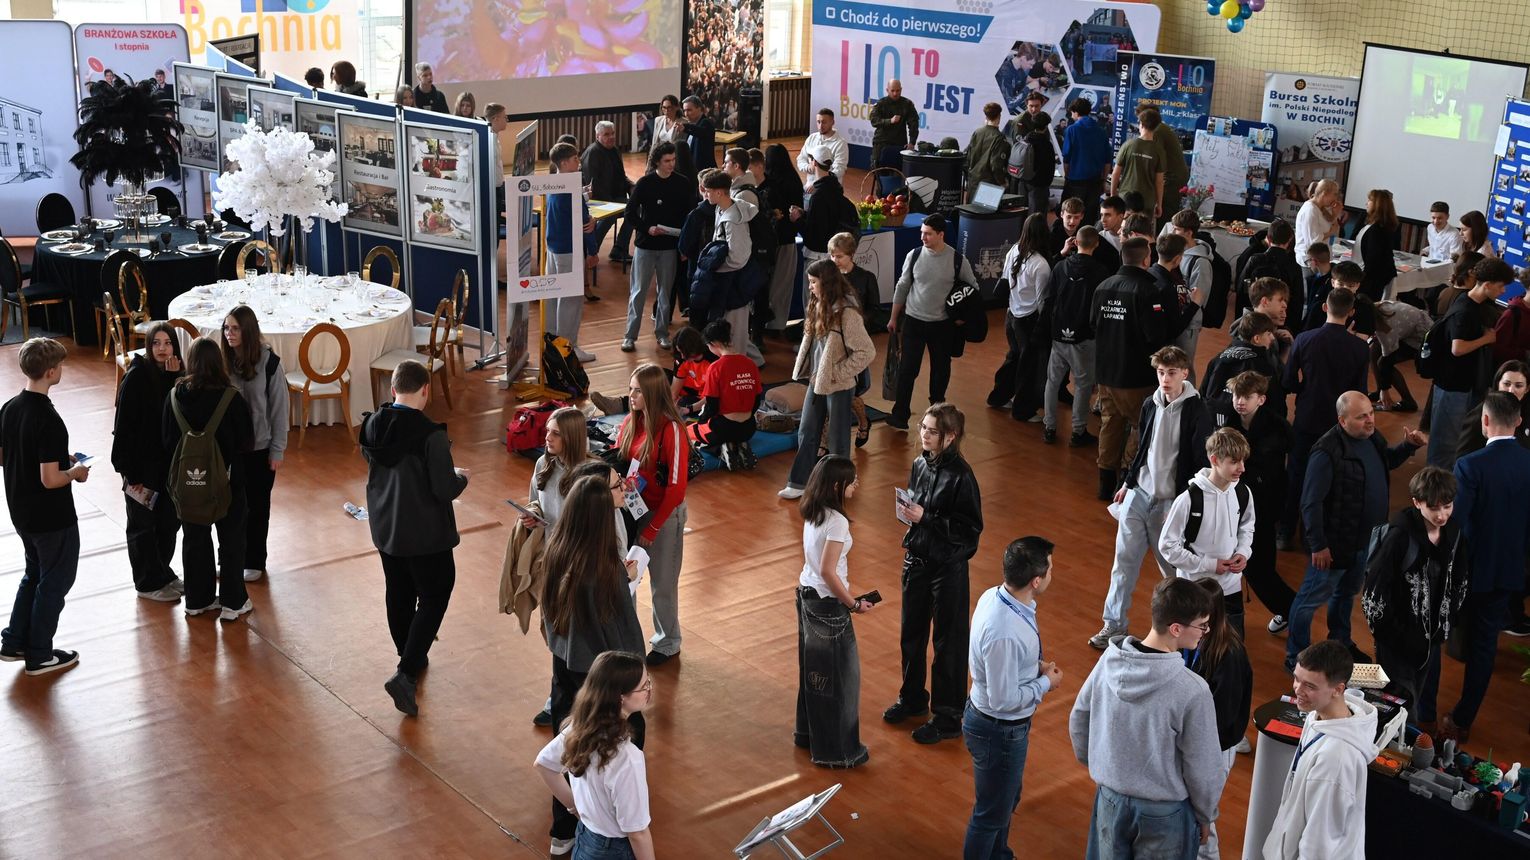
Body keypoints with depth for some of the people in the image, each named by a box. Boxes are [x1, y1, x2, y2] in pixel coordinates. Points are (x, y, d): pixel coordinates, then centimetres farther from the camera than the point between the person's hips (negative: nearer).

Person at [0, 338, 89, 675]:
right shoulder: (49, 420, -27)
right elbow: (50, 480, -28)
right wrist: (75, 472, -8)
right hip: (52, 518, -8)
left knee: (34, 574, 25)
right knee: (55, 582, 10)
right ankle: (39, 655, 19)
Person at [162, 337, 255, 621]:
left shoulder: (175, 396, -9)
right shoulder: (232, 398, -18)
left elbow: (167, 440, 0)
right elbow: (246, 442, -11)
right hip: (228, 481, -3)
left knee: (194, 539, 17)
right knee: (232, 540, 11)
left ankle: (197, 600, 26)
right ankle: (232, 603, 16)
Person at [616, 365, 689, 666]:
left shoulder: (671, 430, -21)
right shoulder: (630, 422, -2)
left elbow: (676, 487, -19)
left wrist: (652, 528, -15)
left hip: (664, 515, -5)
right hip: (631, 509, 5)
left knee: (663, 583, 10)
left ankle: (667, 643, 31)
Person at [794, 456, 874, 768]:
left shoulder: (812, 512, 0)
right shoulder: (837, 522, -25)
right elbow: (828, 572, -25)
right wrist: (854, 604, -17)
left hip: (807, 594, 9)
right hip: (827, 604, -9)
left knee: (813, 668, 23)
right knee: (839, 675, 5)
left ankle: (809, 732, 39)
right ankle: (836, 751, 16)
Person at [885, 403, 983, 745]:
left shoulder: (960, 476, -21)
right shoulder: (920, 465, 1)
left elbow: (971, 528, -22)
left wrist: (926, 518, -25)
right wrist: (907, 510, -5)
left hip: (948, 567, -7)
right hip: (917, 559, 7)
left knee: (948, 643, 7)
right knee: (911, 635, 20)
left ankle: (948, 717, 20)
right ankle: (913, 698, 39)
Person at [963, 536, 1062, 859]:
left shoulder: (994, 595, -9)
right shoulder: (1005, 634, -38)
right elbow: (1004, 700, -29)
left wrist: (1036, 665, -2)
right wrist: (1046, 682, -15)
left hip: (998, 721, 10)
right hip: (999, 731, -9)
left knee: (1007, 800, 30)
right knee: (992, 812, 14)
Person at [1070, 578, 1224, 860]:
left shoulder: (1110, 659, -14)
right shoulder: (1193, 691, -29)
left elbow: (1078, 722, 1)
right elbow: (1203, 768, -17)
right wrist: (1205, 815, 2)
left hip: (1111, 799, 4)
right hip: (1163, 812, -4)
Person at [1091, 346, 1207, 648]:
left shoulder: (1196, 411, -13)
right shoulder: (1150, 404, 4)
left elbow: (1199, 463, -13)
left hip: (1170, 501, -5)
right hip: (1138, 494, 5)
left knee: (1172, 566, 7)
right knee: (1124, 560, 7)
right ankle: (1114, 624, 16)